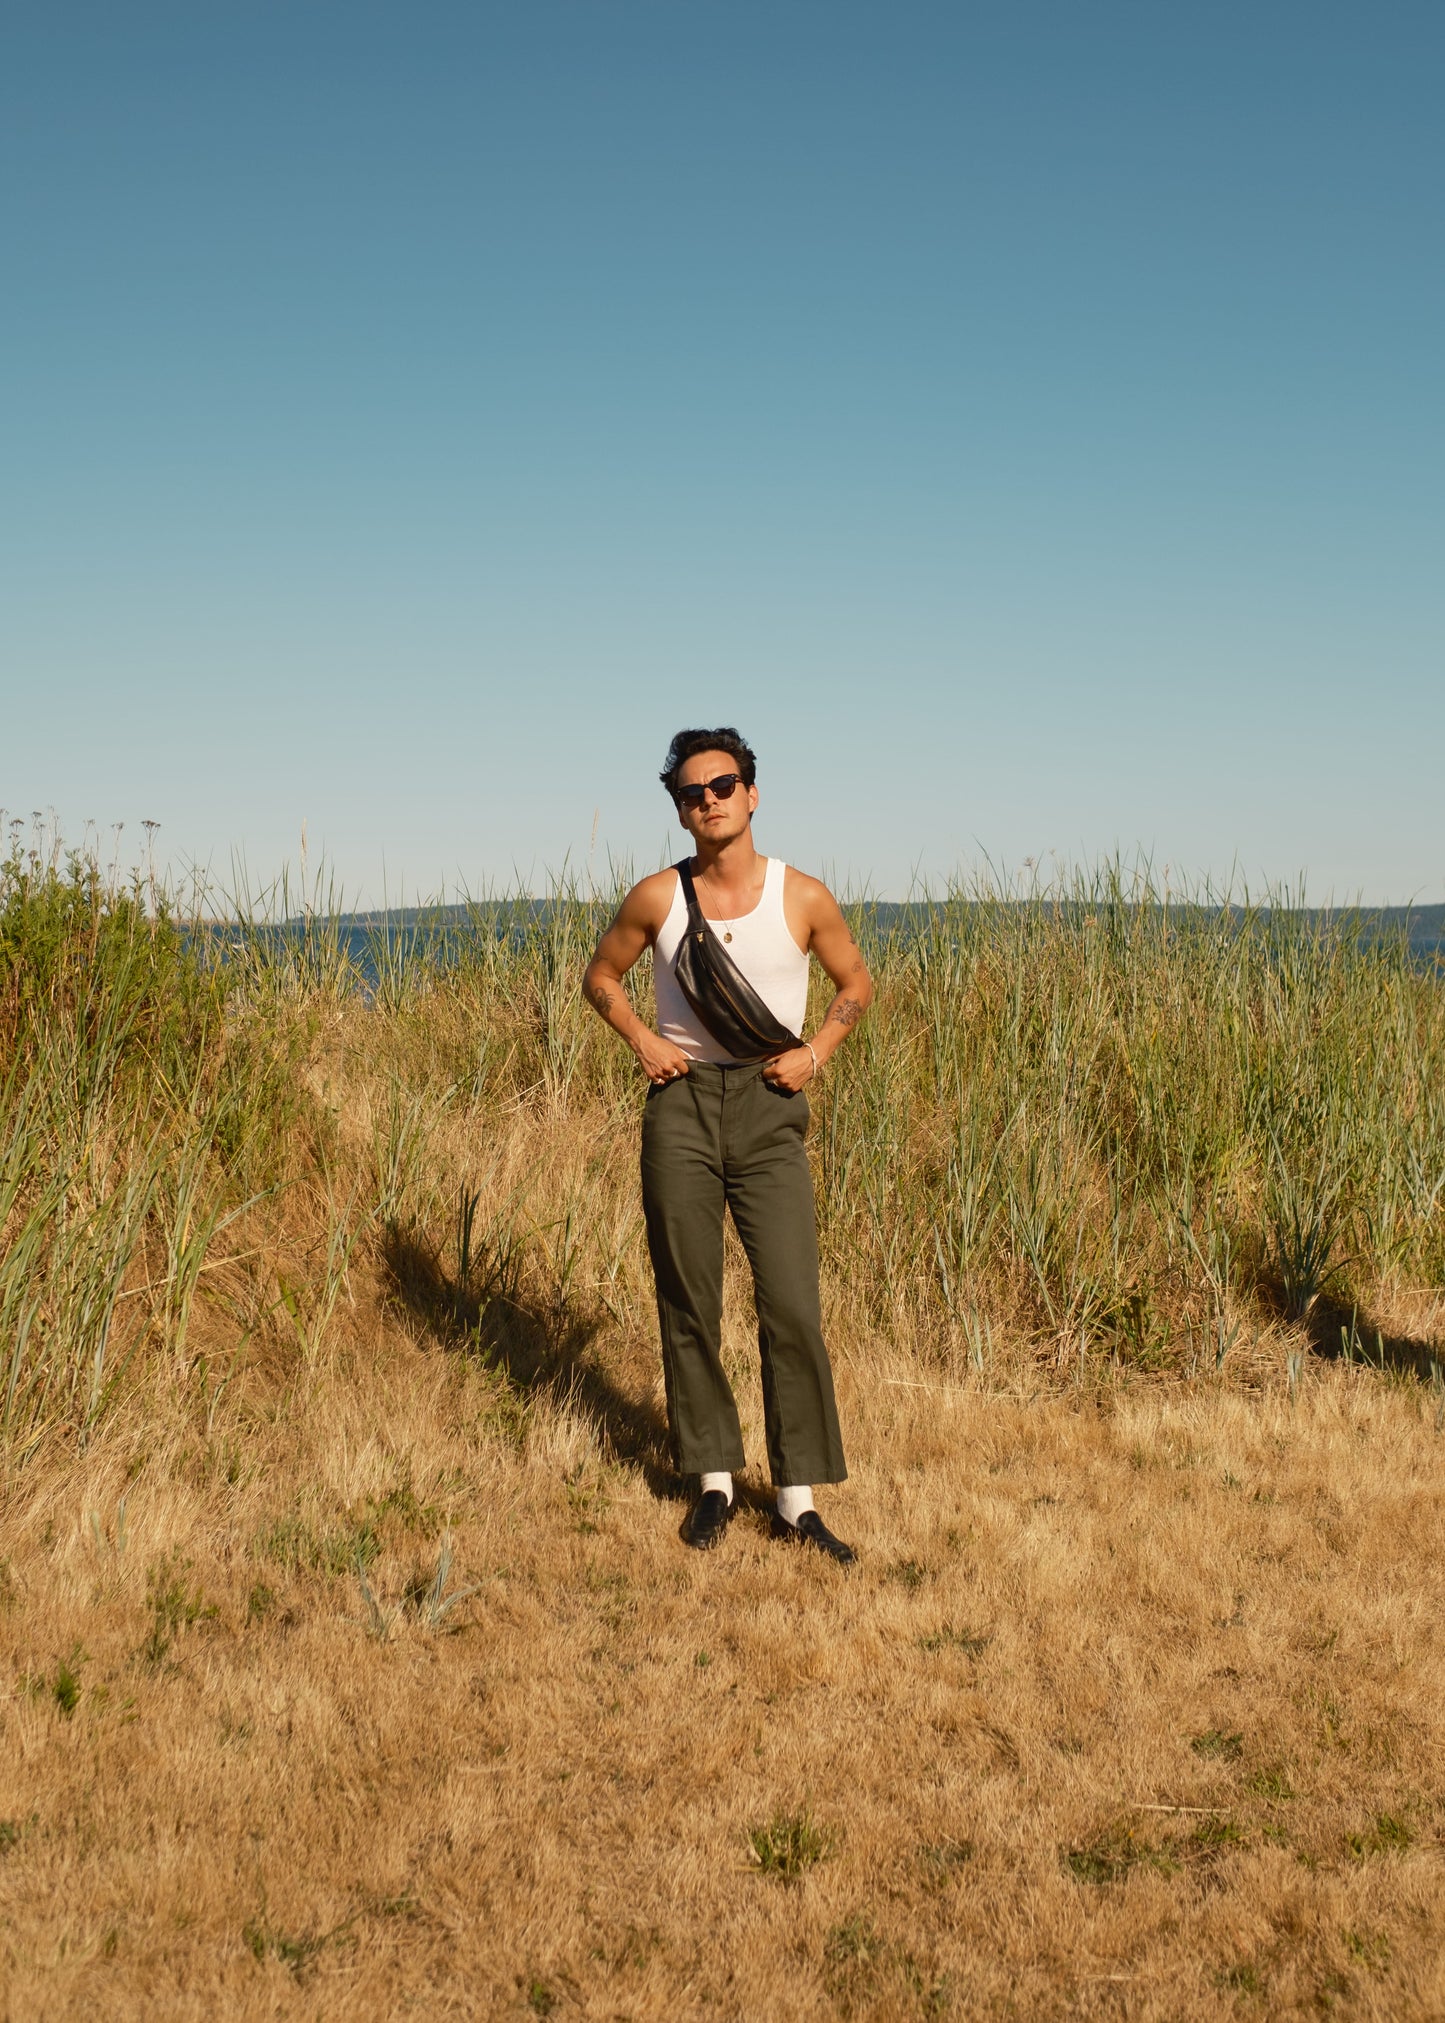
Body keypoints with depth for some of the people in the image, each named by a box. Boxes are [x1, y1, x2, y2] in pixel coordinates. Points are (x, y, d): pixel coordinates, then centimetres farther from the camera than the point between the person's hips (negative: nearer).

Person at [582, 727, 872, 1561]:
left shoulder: (803, 897, -1)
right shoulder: (658, 897, 1)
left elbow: (857, 984, 13)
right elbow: (602, 975, 17)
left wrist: (814, 1054, -2)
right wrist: (643, 1040, 0)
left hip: (768, 1108, -1)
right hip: (681, 1103, 1)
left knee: (792, 1305, -6)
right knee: (688, 1304, 6)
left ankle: (798, 1500, 4)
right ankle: (714, 1479, 20)